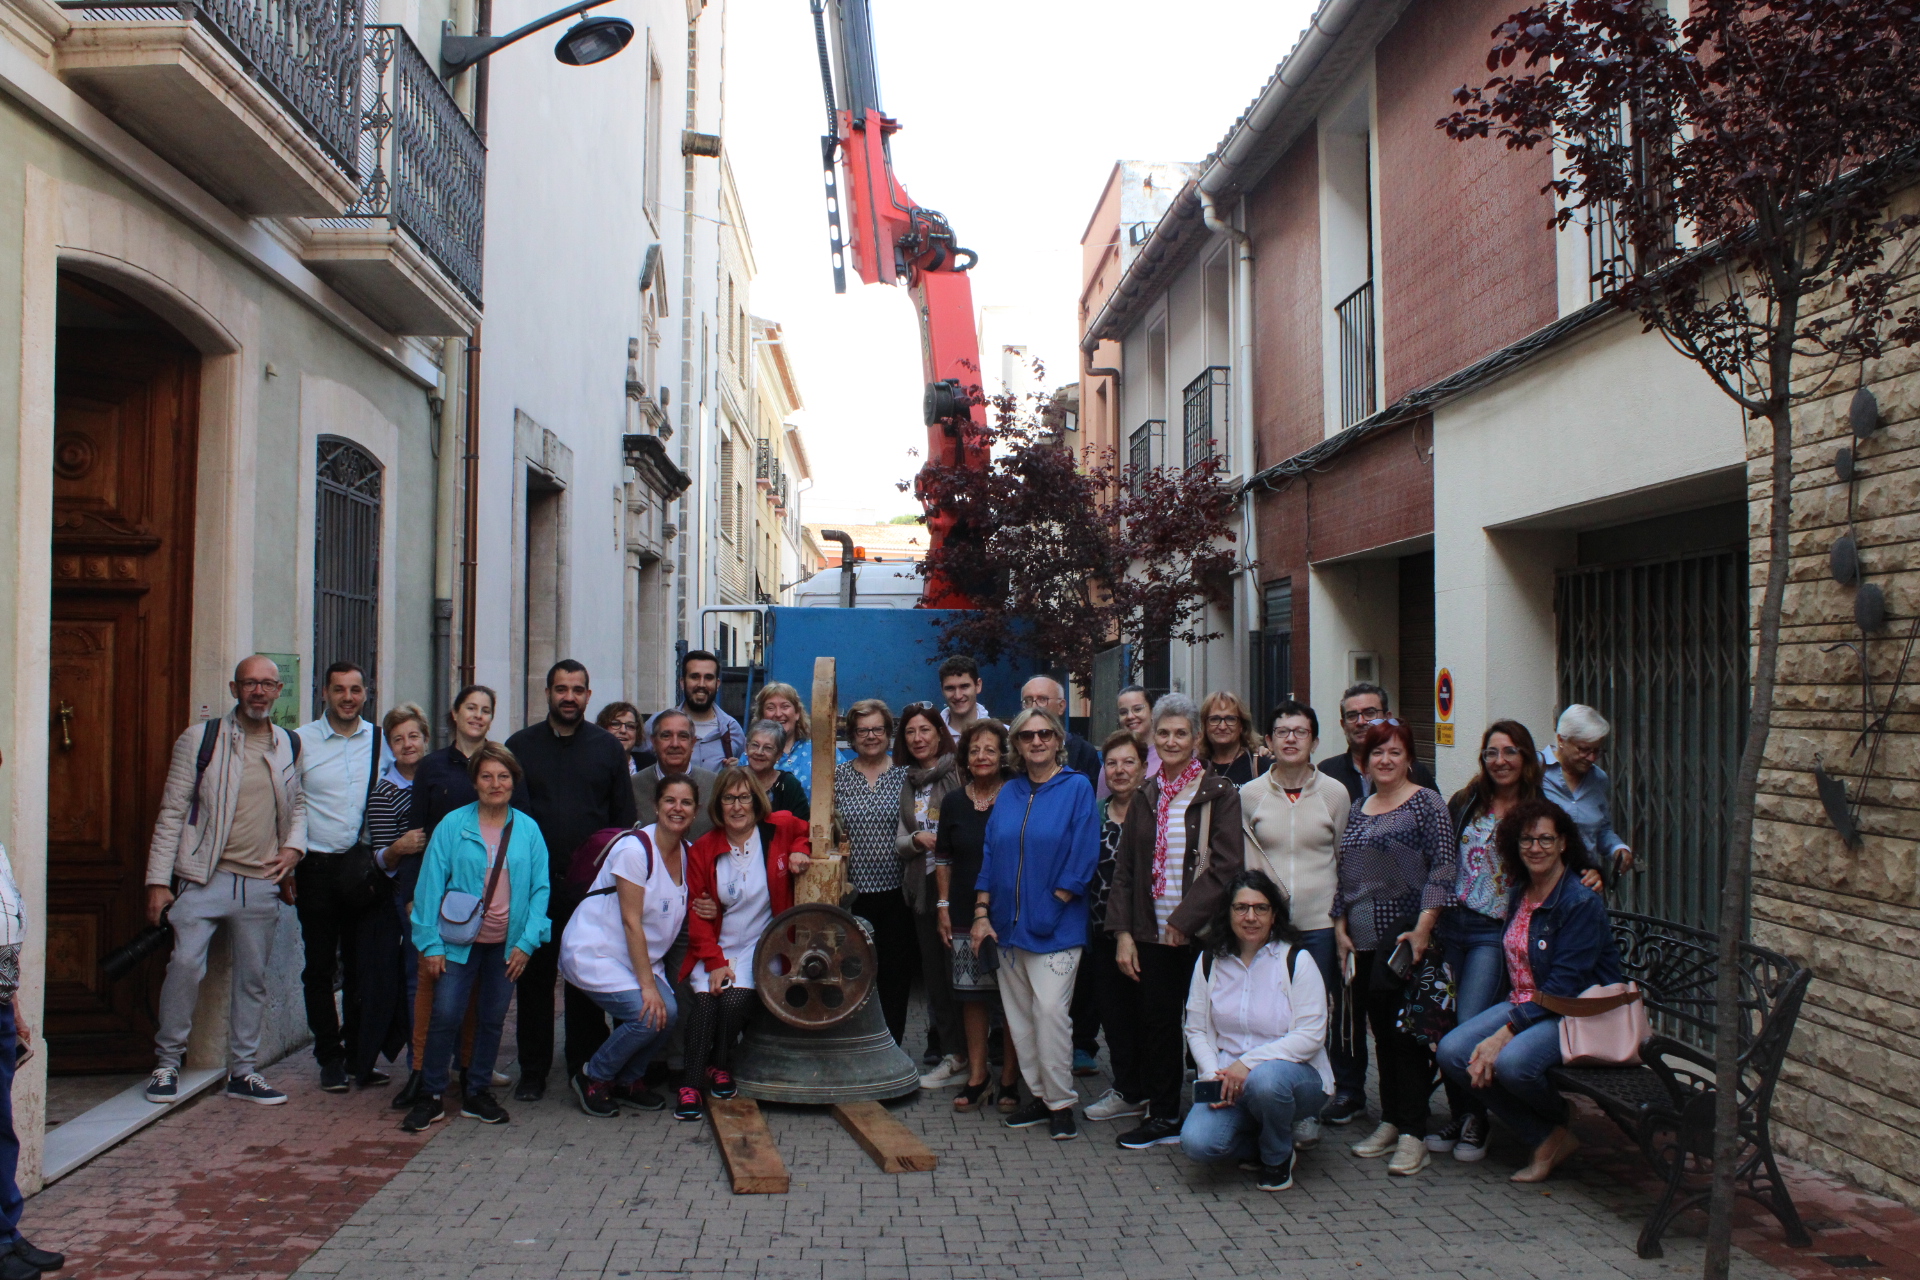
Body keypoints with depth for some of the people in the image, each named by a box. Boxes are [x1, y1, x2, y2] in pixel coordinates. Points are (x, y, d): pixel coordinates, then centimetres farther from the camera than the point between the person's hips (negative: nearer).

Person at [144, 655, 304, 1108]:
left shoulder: (290, 747, 10)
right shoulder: (200, 739, -1)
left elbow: (298, 803, 22)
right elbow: (172, 812, -1)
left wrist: (294, 846, 2)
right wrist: (158, 881, -6)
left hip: (262, 883, 3)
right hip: (205, 878, -3)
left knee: (253, 978, 8)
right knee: (186, 964, -13)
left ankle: (243, 1070, 20)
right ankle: (167, 1063, 6)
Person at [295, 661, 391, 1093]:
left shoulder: (379, 741, 6)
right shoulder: (301, 741, 0)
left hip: (365, 867, 2)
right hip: (317, 867, -1)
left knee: (362, 966, 7)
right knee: (320, 967, 5)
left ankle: (358, 1054, 20)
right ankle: (330, 1058, 17)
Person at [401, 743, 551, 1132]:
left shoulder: (528, 830, 1)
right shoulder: (452, 825, -3)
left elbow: (540, 889, 2)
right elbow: (430, 884, -4)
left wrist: (527, 943, -5)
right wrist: (430, 943, -8)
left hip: (507, 944, 2)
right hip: (460, 940, -2)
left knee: (493, 1020, 10)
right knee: (445, 1016, -5)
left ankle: (477, 1093, 25)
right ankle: (430, 1096, 12)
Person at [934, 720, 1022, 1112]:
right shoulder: (954, 802, 8)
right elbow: (943, 858, 14)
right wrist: (943, 906, 8)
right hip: (966, 913, 3)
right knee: (972, 992, 8)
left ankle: (1010, 1076, 13)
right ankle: (977, 1072, 20)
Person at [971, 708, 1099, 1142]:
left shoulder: (1077, 788, -3)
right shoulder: (1009, 793, 12)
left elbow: (1083, 857, -8)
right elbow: (990, 855, 12)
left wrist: (1050, 909, -10)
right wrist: (982, 913, 4)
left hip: (1056, 927, -5)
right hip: (1009, 926, 5)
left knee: (1050, 1010, -10)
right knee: (1019, 1014, 8)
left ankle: (1061, 1103, 2)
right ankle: (1038, 1094, 21)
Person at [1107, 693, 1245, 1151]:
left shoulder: (1220, 795, -3)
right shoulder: (1145, 797, 12)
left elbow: (1227, 867, -11)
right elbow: (1124, 869, 12)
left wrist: (1185, 920, -15)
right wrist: (1122, 932, 3)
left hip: (1201, 934, -4)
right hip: (1153, 934, 4)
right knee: (1157, 1022, 8)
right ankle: (1162, 1117, 20)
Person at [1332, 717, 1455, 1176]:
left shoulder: (1426, 802, -3)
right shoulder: (1358, 810, 15)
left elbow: (1442, 867, -10)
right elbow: (1344, 874, 17)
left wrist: (1423, 926, -18)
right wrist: (1341, 927, 9)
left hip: (1404, 932, -6)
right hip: (1363, 937, 6)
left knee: (1405, 1030, -6)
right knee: (1381, 1031, 10)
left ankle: (1414, 1135, -1)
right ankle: (1390, 1123, 18)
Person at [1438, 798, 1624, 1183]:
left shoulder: (1582, 902, -15)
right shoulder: (1518, 892, 9)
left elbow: (1565, 984, -20)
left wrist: (1505, 1034, -24)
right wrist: (1492, 1034, 5)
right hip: (1524, 1004, 8)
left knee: (1512, 1062, -34)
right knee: (1451, 1052, -15)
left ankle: (1560, 1122, 2)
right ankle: (1547, 1138, -5)